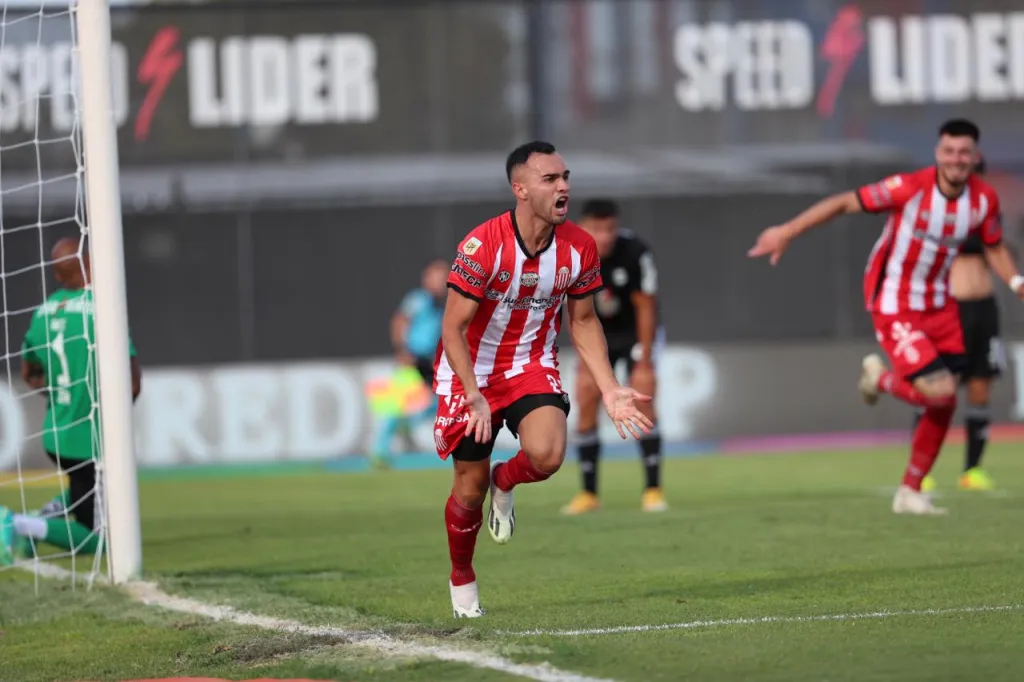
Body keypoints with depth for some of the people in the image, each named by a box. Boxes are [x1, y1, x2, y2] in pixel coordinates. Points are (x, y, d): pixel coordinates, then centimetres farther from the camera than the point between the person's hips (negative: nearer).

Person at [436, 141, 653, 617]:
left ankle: (505, 481, 12)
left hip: (533, 367, 3)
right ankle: (461, 578, 32)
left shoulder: (579, 248, -10)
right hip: (471, 370, -3)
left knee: (547, 455, -26)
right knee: (470, 487, 4)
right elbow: (453, 328, -21)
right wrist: (475, 398, -30)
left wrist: (609, 390, -4)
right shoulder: (482, 247, -25)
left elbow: (583, 323, 5)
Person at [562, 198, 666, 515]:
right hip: (597, 333, 3)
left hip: (636, 331, -3)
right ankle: (588, 493, 3)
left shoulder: (635, 253, -29)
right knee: (586, 406, -5)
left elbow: (645, 308, -20)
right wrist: (586, 361, -12)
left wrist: (644, 363, -18)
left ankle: (653, 489, -9)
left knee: (642, 403, -14)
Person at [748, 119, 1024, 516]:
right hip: (894, 306, -6)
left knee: (944, 404, 4)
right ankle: (880, 379, 16)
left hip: (939, 305, 6)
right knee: (938, 390, -18)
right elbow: (845, 203, -17)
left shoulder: (984, 199, -6)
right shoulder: (910, 188, -23)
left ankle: (910, 492, 20)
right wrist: (787, 232, -19)